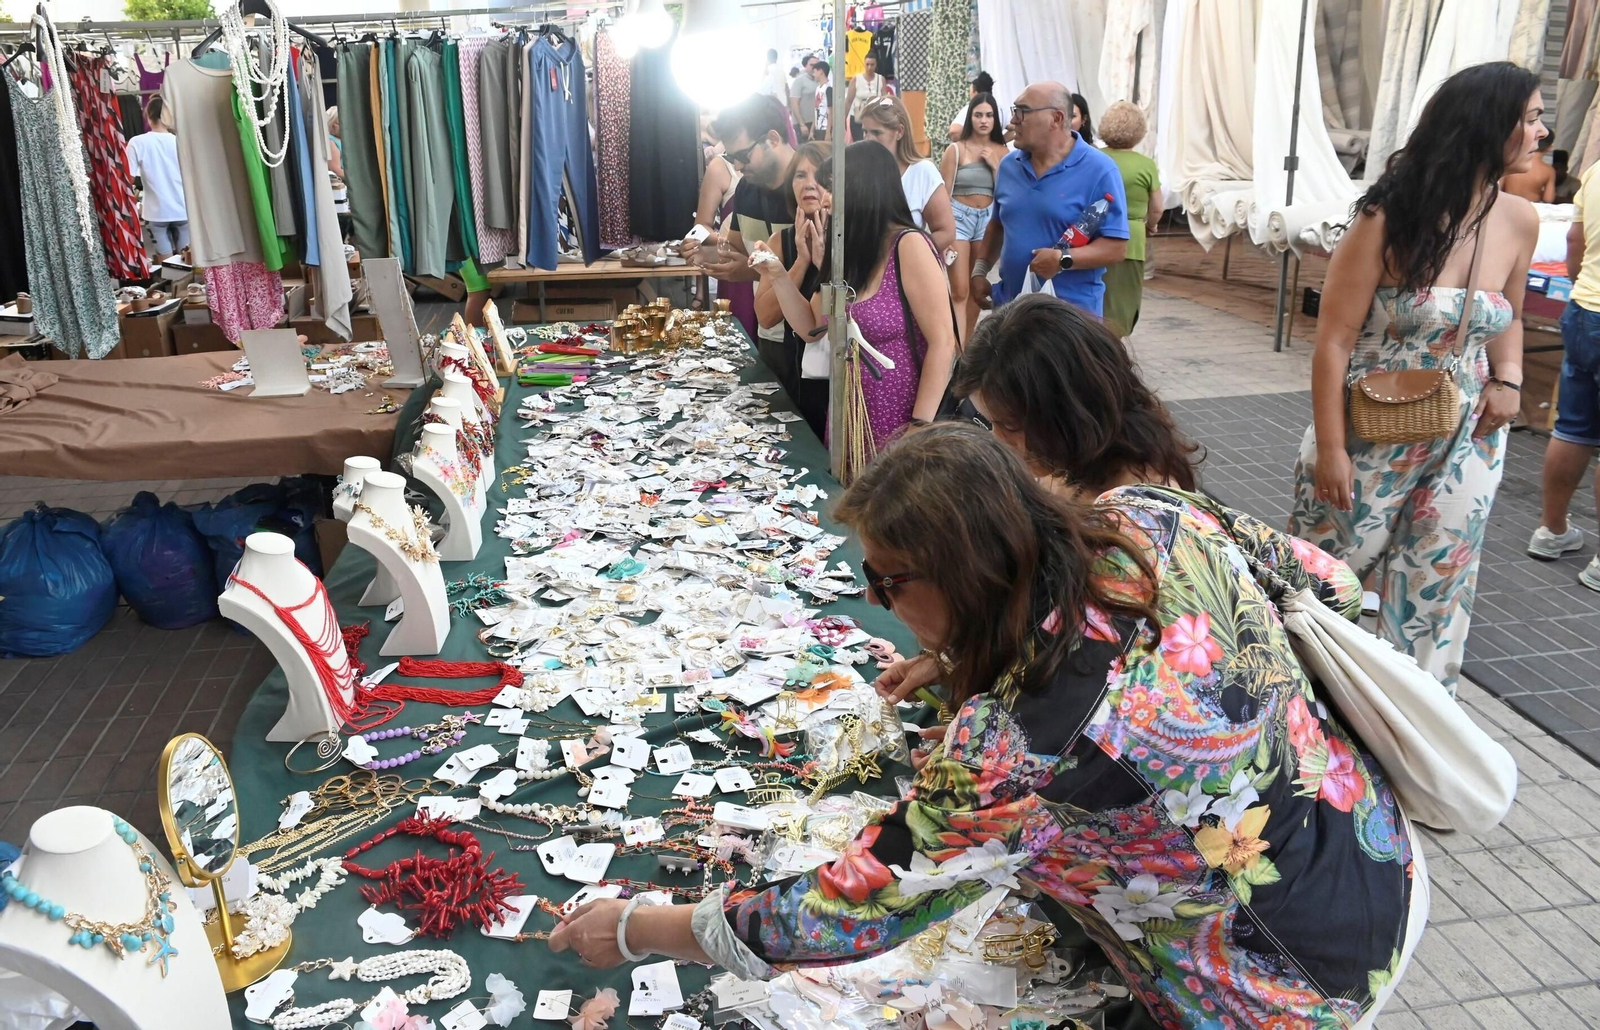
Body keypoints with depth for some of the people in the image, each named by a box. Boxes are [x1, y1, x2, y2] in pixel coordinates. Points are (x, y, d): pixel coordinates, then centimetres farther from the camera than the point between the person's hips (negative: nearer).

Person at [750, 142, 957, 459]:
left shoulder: (909, 246, -15)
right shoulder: (846, 252, 7)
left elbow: (942, 342, -17)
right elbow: (812, 329, 15)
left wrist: (920, 429, -20)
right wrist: (778, 277, 1)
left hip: (899, 430, -7)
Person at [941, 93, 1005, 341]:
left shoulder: (1001, 151, 5)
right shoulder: (956, 149, -5)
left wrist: (995, 165, -8)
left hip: (988, 218, 4)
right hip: (959, 216, -4)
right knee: (959, 291, -9)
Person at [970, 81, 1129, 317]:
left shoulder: (1099, 170, -10)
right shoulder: (1009, 165, 9)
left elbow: (1116, 247, -13)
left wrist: (1064, 259, -26)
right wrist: (979, 270, 10)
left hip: (1072, 314, -5)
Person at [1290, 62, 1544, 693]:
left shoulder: (1519, 221, 0)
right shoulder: (1390, 217, -16)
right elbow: (1334, 341, -15)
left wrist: (1509, 379, -3)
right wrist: (1330, 450, -16)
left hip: (1465, 443, 4)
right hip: (1370, 438, -4)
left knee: (1435, 591, 11)